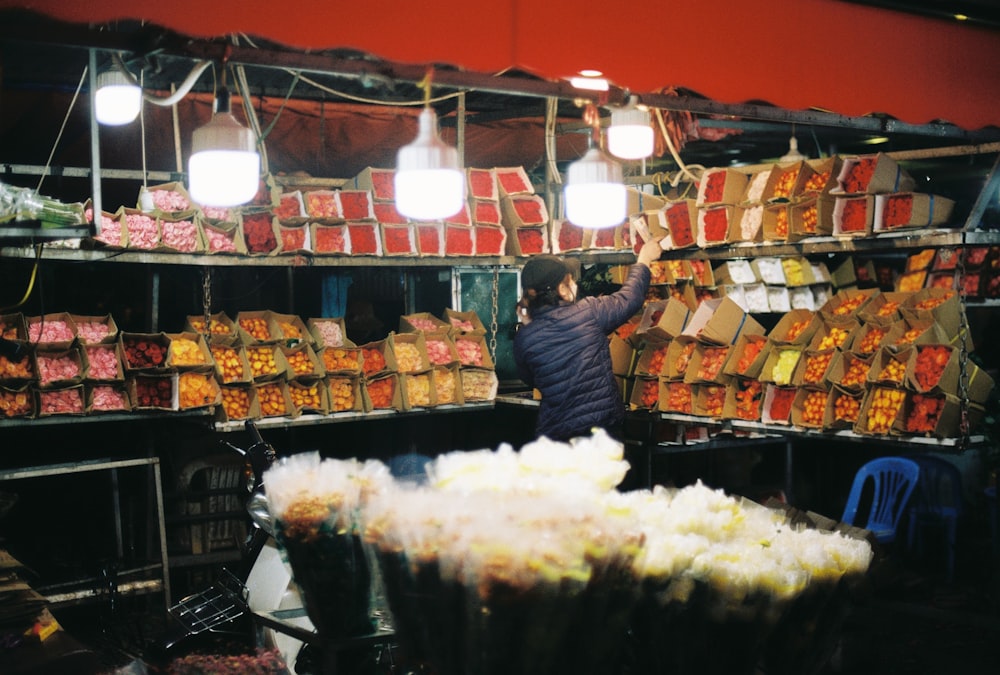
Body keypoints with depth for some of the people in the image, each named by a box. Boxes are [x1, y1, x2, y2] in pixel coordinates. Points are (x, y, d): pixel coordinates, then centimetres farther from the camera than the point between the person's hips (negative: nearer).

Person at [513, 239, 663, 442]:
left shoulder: (523, 339, -6)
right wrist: (644, 259, 26)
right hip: (603, 430, -1)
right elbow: (630, 296, 8)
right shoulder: (588, 313, -10)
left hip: (555, 436, 1)